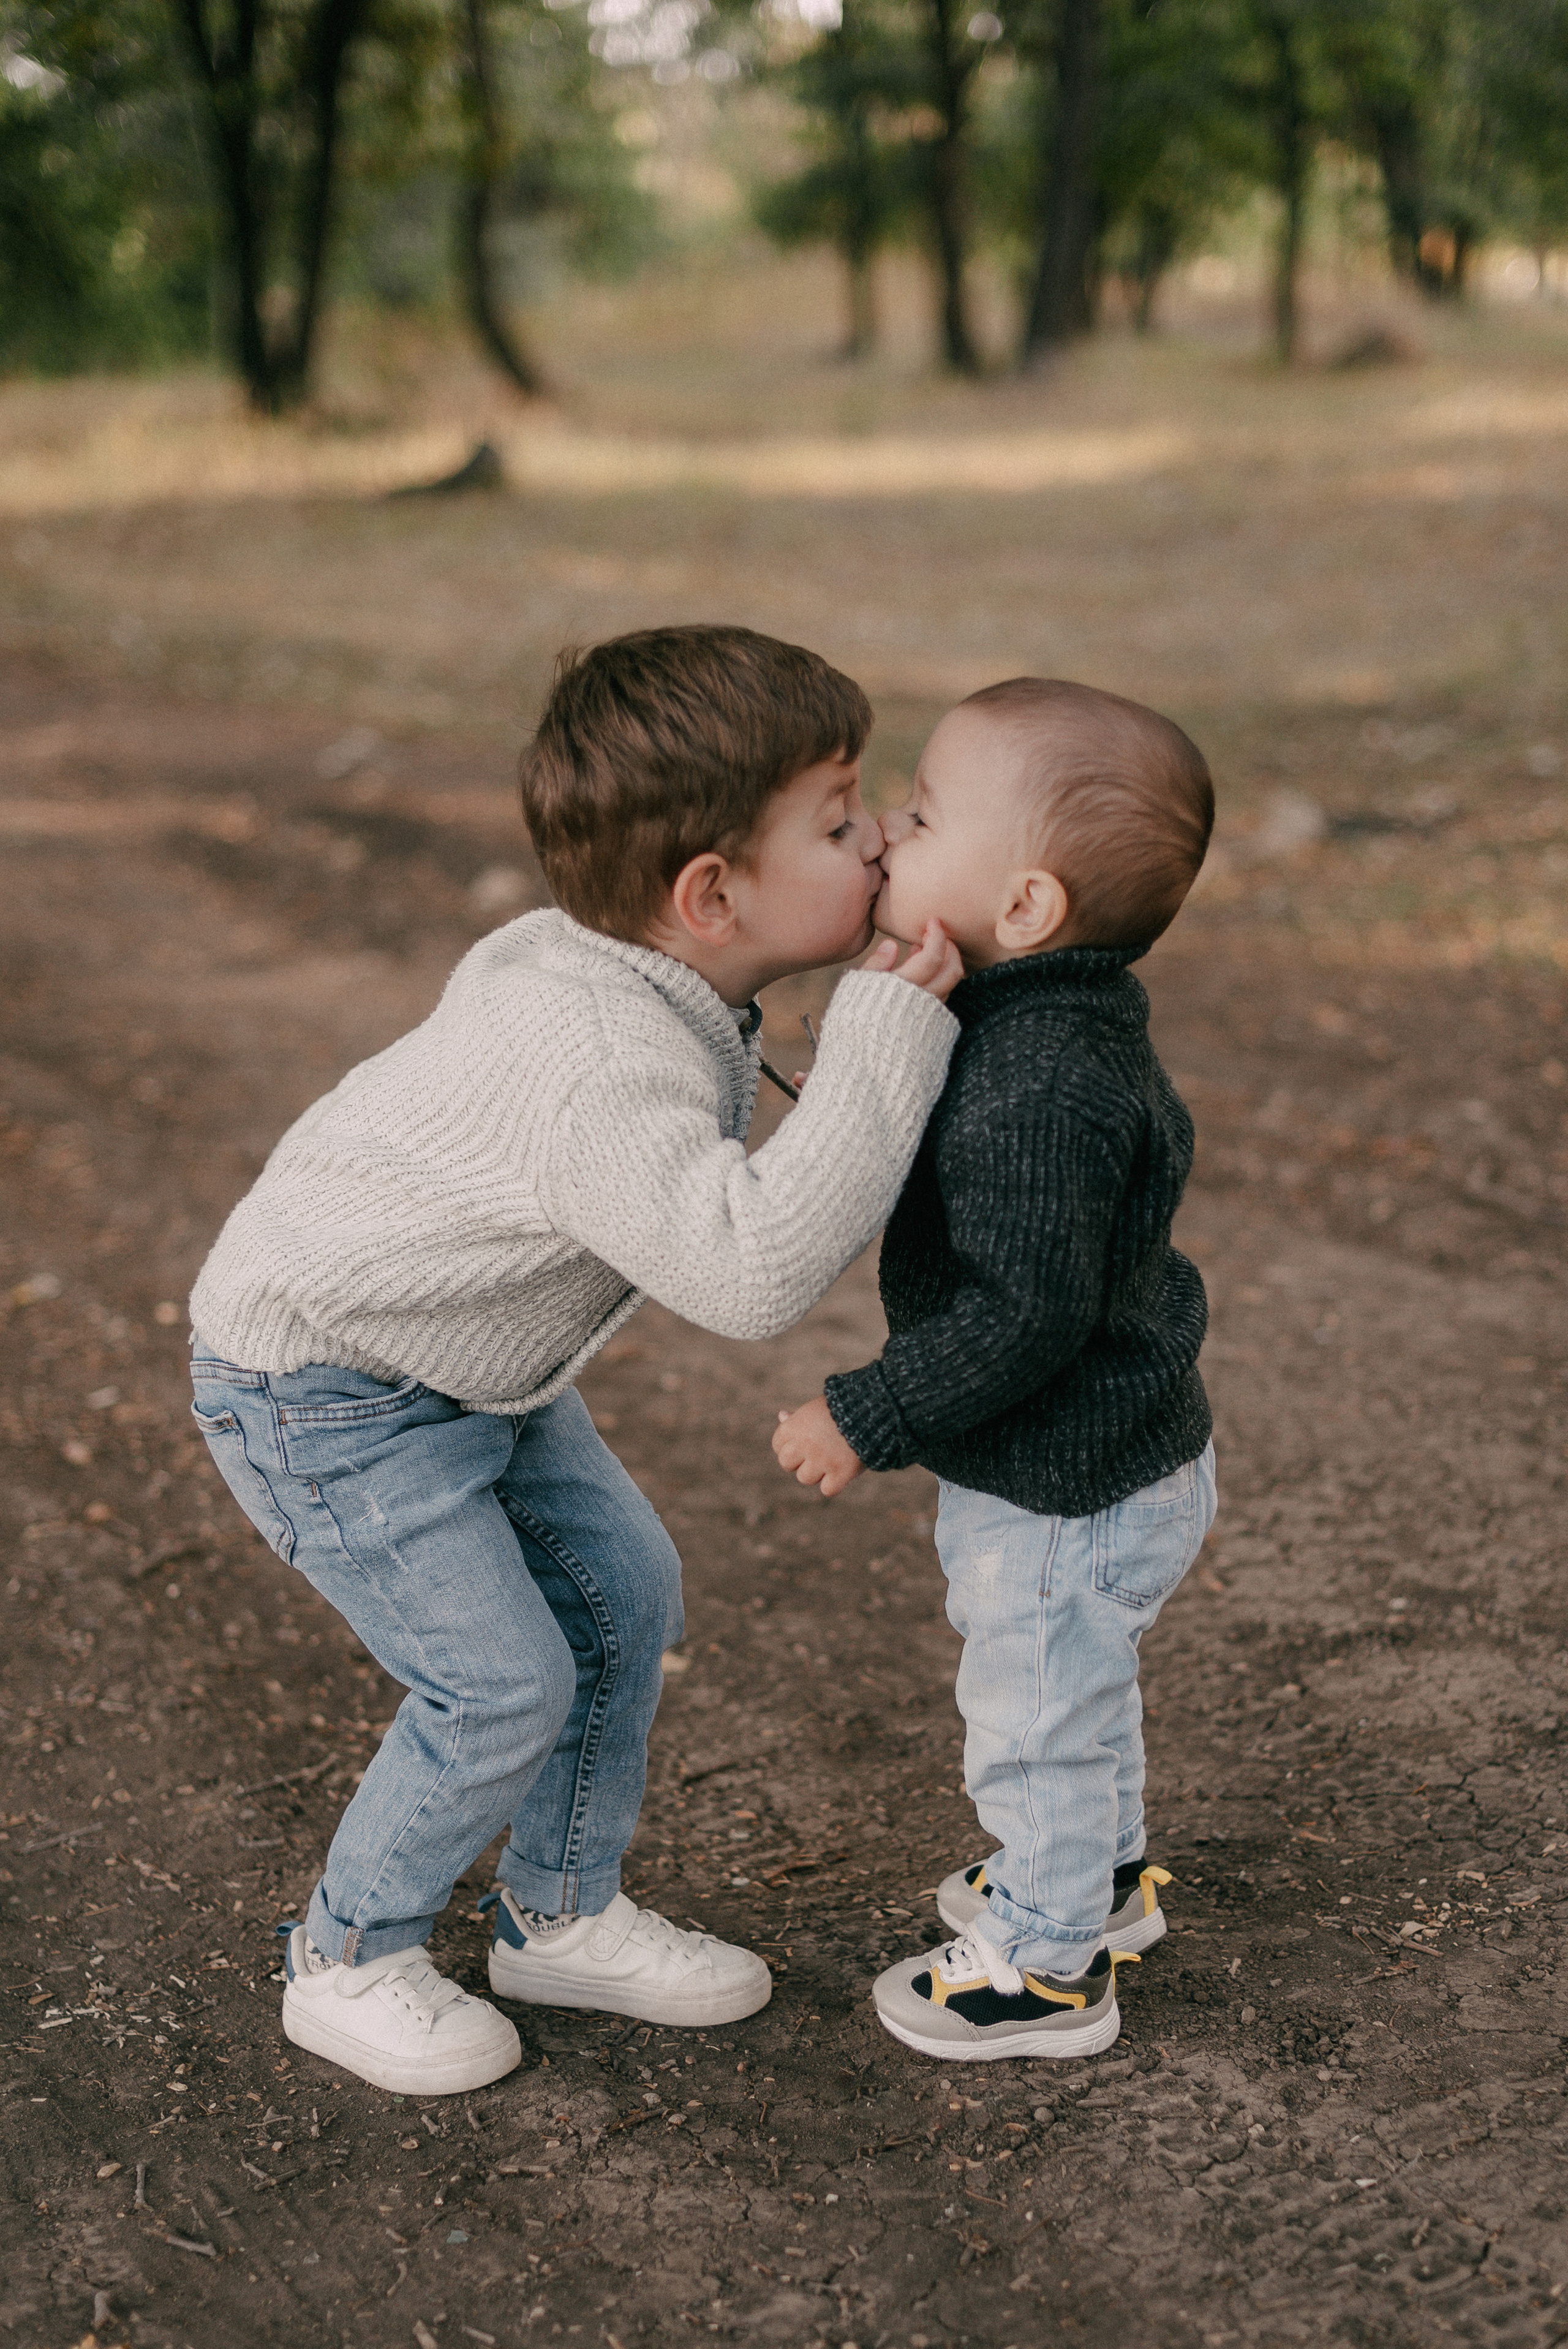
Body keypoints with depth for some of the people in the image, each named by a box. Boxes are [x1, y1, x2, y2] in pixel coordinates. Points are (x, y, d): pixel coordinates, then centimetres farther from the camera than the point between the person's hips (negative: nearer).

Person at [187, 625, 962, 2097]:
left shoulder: (641, 981, -8)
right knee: (501, 1685, -8)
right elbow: (753, 1268, -49)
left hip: (465, 1361, 10)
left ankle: (561, 1917, 29)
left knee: (623, 1590, 11)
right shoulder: (597, 1075, -39)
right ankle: (348, 1965, 16)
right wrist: (888, 1040, -43)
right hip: (316, 1385, -10)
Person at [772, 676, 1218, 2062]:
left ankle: (1050, 1969, 35)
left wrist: (868, 1419, -24)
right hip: (1127, 1453, 9)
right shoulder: (1064, 1026, -4)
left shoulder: (1040, 1094, -35)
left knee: (1038, 1723, 13)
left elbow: (1025, 1315, -34)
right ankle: (1104, 1876, 54)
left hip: (1070, 1499, -9)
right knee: (1077, 1692, 30)